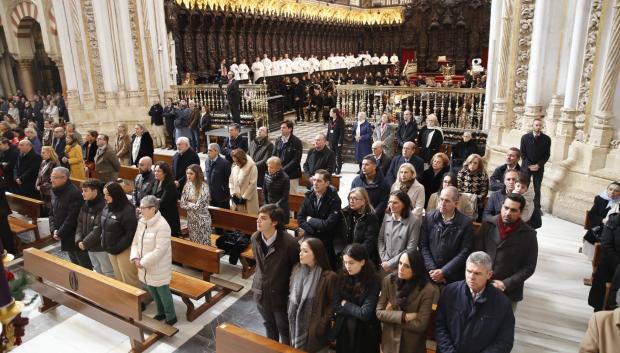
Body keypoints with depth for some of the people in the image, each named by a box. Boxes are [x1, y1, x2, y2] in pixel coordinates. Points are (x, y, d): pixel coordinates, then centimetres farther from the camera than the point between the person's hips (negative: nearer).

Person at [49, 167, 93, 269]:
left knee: (84, 264, 2)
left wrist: (60, 233, -15)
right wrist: (53, 229, -1)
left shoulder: (74, 193, -21)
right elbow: (52, 213, 12)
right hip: (64, 235, 8)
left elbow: (72, 218, -22)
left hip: (75, 235, -8)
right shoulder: (54, 191, 6)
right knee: (74, 262, 20)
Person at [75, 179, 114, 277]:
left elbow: (98, 229, -24)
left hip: (102, 247, -8)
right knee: (98, 272, 22)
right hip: (90, 247, 8)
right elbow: (80, 224, 7)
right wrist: (79, 240, -6)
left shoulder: (103, 206, -22)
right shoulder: (85, 205, 5)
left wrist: (85, 243, -18)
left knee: (108, 274, 4)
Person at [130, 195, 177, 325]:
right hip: (145, 267, 8)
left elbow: (160, 250, -26)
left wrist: (143, 262, -22)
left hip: (158, 268, -8)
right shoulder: (141, 222, 0)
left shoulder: (162, 226, -25)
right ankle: (161, 312, 45)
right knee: (153, 292, 23)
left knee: (163, 292, 9)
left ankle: (171, 317, 28)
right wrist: (135, 258, -9)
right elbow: (135, 242, 7)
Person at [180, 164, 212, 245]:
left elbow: (199, 206, -19)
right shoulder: (187, 185, 2)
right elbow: (182, 204, 1)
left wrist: (189, 204, -5)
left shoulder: (204, 186, -16)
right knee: (193, 243, 14)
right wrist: (193, 205, -11)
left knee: (203, 243, 2)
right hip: (191, 218, 6)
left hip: (202, 218, -6)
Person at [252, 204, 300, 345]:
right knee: (269, 326, 28)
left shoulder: (289, 243, -27)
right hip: (260, 292, 5)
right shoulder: (255, 238, -9)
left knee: (284, 330, 17)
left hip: (280, 295, -5)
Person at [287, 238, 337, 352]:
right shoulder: (297, 270, -3)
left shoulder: (328, 276, -20)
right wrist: (289, 313, 4)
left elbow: (333, 303, -12)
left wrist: (322, 323, -13)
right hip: (296, 324, 5)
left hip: (315, 328, -4)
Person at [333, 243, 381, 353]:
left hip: (364, 335, -4)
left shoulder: (373, 282, -18)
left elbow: (365, 314, -23)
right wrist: (356, 311, -16)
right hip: (343, 331, 4)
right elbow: (336, 306, -6)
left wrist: (345, 304, -10)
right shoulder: (342, 276, -5)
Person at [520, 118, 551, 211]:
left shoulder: (546, 139, -1)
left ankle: (537, 208, 13)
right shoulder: (525, 137, -2)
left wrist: (538, 165, -11)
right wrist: (529, 165, -10)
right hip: (526, 166, 0)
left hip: (539, 168, 0)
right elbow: (523, 153, -1)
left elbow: (547, 154, 0)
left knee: (537, 189, 5)